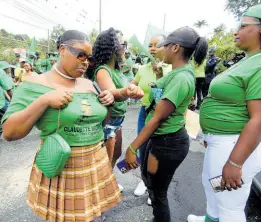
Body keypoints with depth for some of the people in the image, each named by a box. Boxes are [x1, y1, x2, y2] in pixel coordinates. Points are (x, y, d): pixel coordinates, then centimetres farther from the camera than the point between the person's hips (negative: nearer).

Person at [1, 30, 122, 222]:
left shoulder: (89, 84, 5)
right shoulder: (36, 84, -10)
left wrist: (109, 101, -5)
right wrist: (44, 101, -25)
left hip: (97, 164, 5)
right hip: (61, 168, -4)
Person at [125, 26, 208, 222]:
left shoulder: (181, 78, -26)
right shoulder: (180, 72, 5)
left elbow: (157, 118, -25)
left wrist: (132, 148, -20)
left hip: (169, 143, -11)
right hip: (162, 138, 11)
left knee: (158, 192, 11)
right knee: (148, 177, 29)